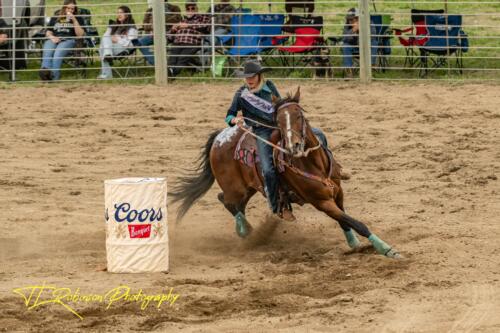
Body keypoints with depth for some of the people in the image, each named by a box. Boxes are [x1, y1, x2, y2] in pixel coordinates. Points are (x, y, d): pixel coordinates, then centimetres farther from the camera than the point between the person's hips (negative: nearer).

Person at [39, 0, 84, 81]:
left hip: (68, 40, -3)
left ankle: (54, 77, -56)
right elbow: (48, 32, 25)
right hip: (54, 40, 3)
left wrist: (74, 20, -2)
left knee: (58, 54, -38)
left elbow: (80, 34, 7)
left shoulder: (77, 19, 21)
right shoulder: (55, 17, 28)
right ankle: (45, 70, -62)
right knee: (47, 52, -35)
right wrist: (51, 37, 1)